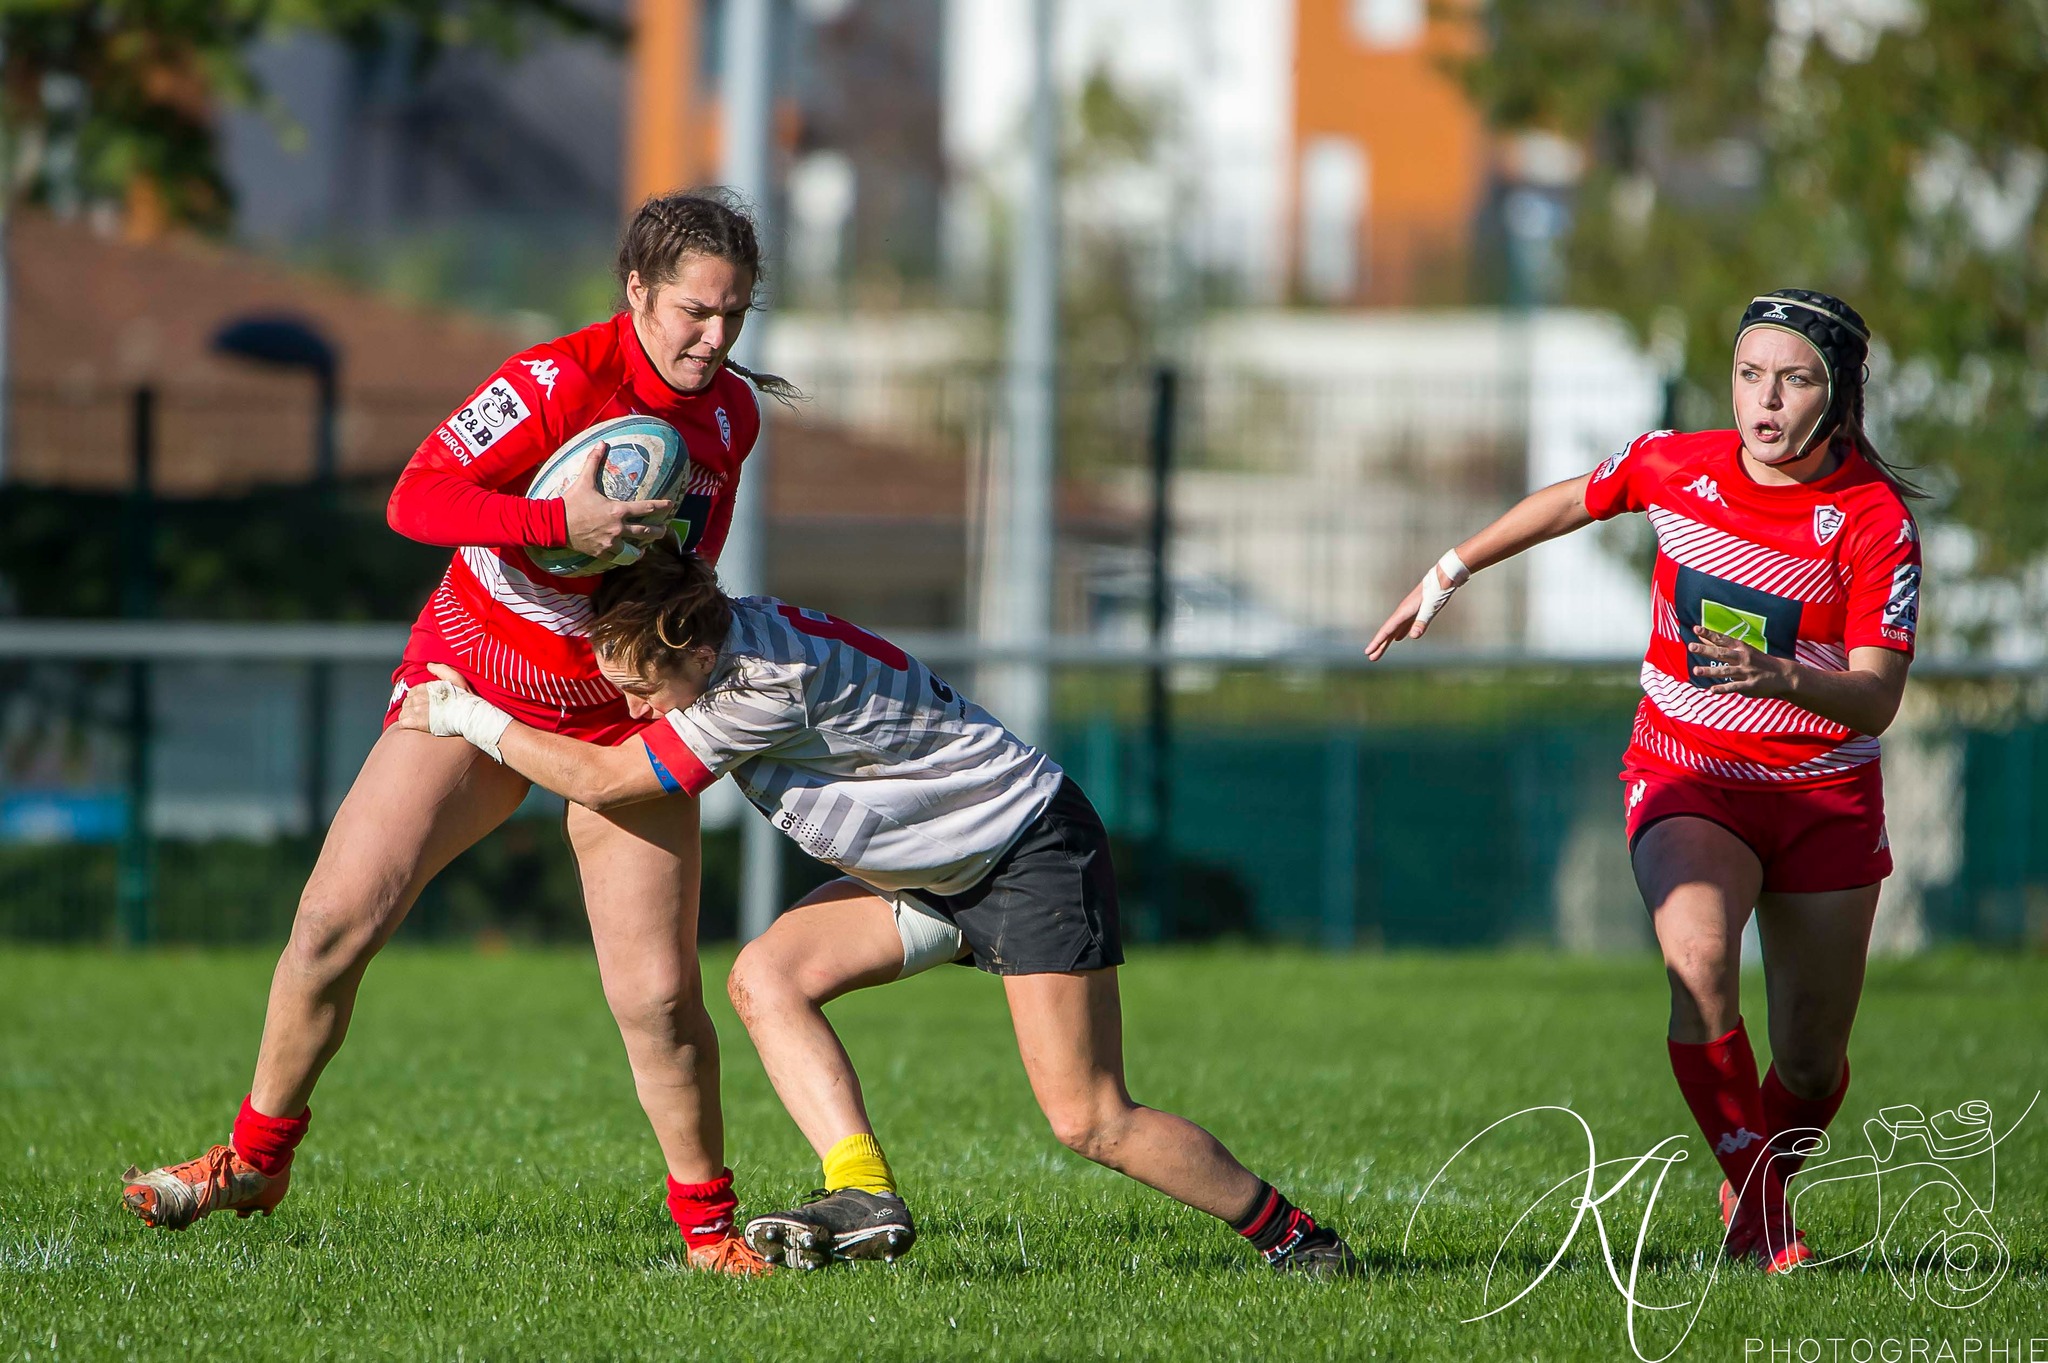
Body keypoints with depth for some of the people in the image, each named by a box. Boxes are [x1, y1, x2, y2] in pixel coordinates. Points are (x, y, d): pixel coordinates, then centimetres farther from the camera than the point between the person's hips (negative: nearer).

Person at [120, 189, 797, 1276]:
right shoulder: (558, 380, -20)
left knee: (657, 1000, -10)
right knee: (334, 922, -7)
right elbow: (415, 500, -27)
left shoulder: (733, 411, -1)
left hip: (619, 717, 2)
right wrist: (563, 521, -37)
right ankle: (256, 1158, 13)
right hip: (474, 683, -2)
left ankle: (707, 1224, 9)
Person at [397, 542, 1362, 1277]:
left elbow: (606, 780, -25)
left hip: (1034, 849, -9)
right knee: (766, 977, -9)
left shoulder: (767, 686, -32)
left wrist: (465, 716, -16)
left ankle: (1288, 1237, 4)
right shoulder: (722, 624, -6)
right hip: (937, 869, 9)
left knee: (1088, 1121, -12)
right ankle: (864, 1198, -16)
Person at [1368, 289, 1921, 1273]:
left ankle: (1761, 1196, 36)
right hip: (1686, 779, 0)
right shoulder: (1675, 467, -6)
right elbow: (1569, 502, 16)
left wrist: (1780, 676, -38)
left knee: (1811, 1064, 4)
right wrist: (1447, 576, 23)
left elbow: (1876, 701, -19)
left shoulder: (1874, 518, -15)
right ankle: (1757, 1207, -18)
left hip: (1825, 799, 0)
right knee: (1700, 962, -30)